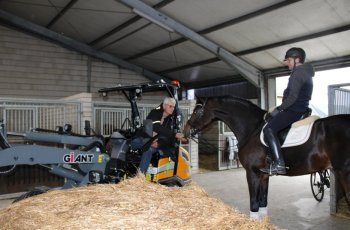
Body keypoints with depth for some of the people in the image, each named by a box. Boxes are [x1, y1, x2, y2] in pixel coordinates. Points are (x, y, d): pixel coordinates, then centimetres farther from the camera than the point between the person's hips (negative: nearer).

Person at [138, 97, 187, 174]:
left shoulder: (170, 118, 7)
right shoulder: (154, 113, -11)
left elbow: (168, 135, -3)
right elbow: (158, 129, -26)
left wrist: (159, 143, -22)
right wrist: (175, 134, -32)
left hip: (160, 142, 6)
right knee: (148, 150, -35)